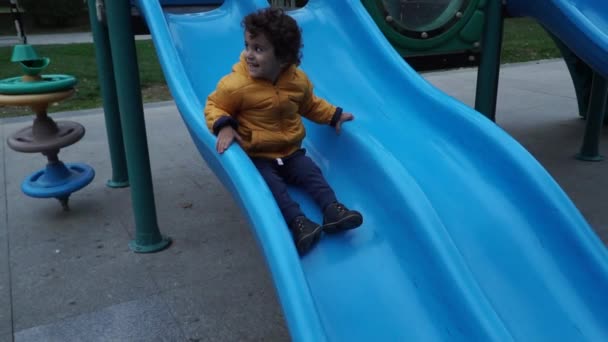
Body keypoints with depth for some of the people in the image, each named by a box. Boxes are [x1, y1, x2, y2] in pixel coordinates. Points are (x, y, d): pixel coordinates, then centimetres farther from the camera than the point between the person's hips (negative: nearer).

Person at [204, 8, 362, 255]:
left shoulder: (298, 80, -4)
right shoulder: (236, 84, -19)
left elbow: (310, 105, 16)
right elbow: (214, 106, -8)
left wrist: (334, 116, 9)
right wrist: (223, 126, -28)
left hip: (290, 152, 4)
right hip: (257, 157, -3)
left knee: (311, 172, -16)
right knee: (271, 184, -26)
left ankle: (332, 209, -22)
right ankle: (298, 222, -33)